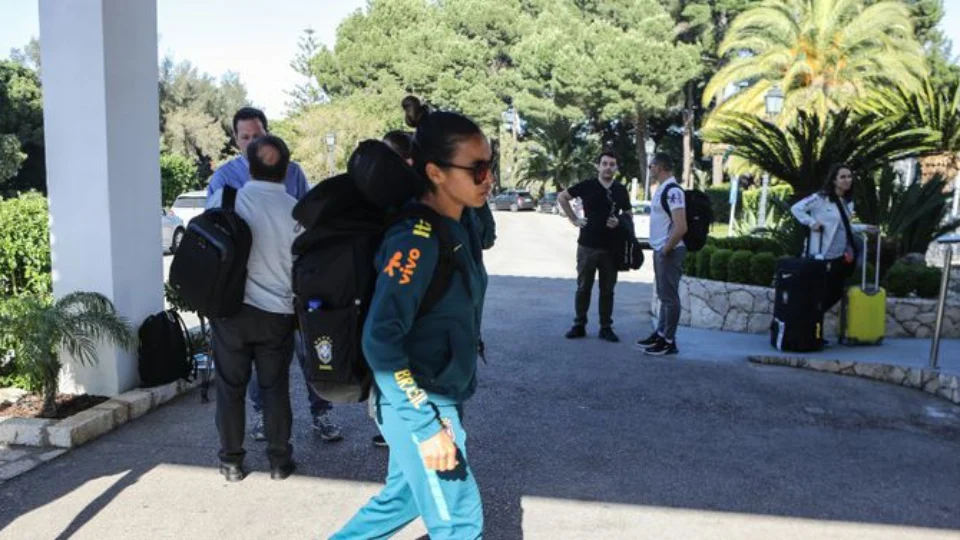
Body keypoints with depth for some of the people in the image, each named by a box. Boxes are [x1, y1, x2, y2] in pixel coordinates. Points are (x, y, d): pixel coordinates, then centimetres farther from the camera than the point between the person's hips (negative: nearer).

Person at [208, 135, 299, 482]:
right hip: (277, 313, 0)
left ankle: (231, 461, 21)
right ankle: (279, 460, 19)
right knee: (275, 388, 13)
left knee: (230, 387, 13)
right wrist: (298, 305, 15)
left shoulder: (224, 200, -6)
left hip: (230, 309, 0)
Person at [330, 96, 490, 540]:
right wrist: (428, 424, -24)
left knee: (403, 498, 23)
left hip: (440, 397, 9)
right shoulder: (416, 240, -23)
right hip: (416, 403, -9)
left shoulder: (457, 230, 4)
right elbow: (379, 341, -25)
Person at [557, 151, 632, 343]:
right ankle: (579, 325, 17)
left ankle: (606, 327, 17)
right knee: (583, 287, 6)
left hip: (611, 247, 2)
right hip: (587, 245, -2)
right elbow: (561, 197, 6)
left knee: (607, 289, 8)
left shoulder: (621, 190, 4)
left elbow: (629, 216, 13)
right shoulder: (587, 186, -3)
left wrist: (619, 223, -9)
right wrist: (574, 219, 0)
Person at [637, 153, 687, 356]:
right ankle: (660, 334, 26)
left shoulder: (673, 191, -18)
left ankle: (669, 341, 5)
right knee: (663, 295, 16)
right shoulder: (661, 189, 12)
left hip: (669, 252, -10)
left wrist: (666, 249, -17)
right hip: (660, 250, 10)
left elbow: (681, 227, -26)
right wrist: (660, 249, 14)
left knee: (670, 296, -2)